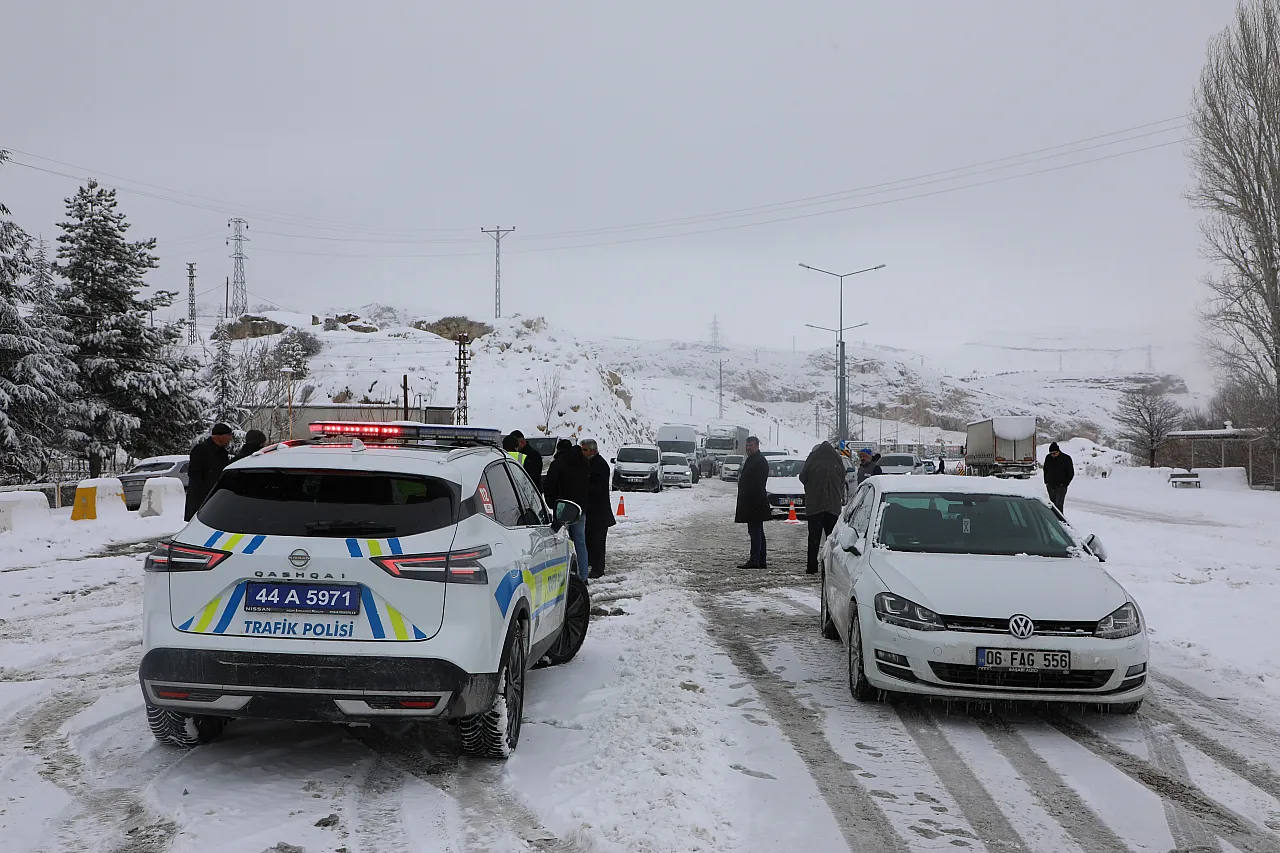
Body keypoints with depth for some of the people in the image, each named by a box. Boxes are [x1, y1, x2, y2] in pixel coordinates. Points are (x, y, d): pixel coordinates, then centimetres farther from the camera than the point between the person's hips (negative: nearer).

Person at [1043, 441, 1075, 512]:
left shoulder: (1066, 458, -6)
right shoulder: (1048, 458, 5)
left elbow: (1071, 474, -1)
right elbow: (1045, 470, 19)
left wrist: (1064, 484, -8)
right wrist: (1046, 482, 10)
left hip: (1060, 487, -5)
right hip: (1050, 487, 5)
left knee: (1058, 506, -13)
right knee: (1053, 505, 11)